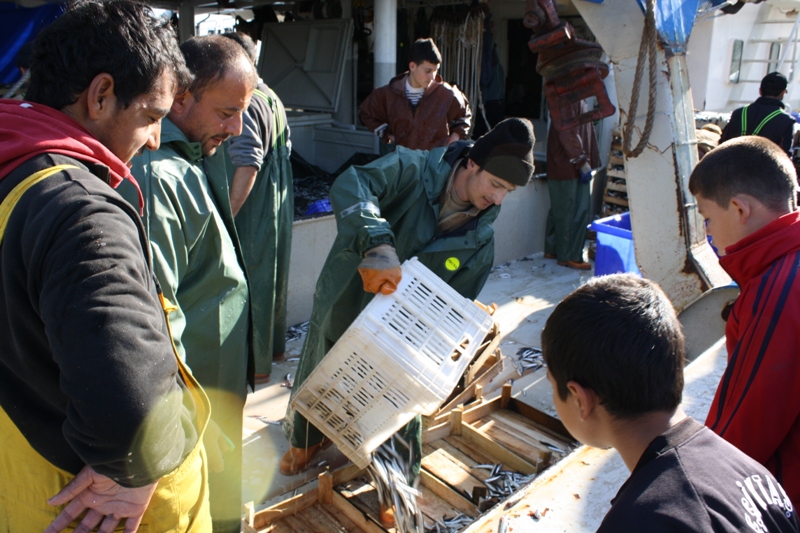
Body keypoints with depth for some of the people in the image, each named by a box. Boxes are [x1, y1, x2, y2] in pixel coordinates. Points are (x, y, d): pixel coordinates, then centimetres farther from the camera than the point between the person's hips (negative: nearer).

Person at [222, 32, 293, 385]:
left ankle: (256, 363, 15)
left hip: (253, 210, -9)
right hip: (279, 206, 9)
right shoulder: (273, 99, 9)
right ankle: (274, 346, 35)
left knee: (251, 282, 3)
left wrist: (225, 217, -22)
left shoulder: (245, 105, -19)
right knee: (273, 276, 19)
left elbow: (247, 167, -25)